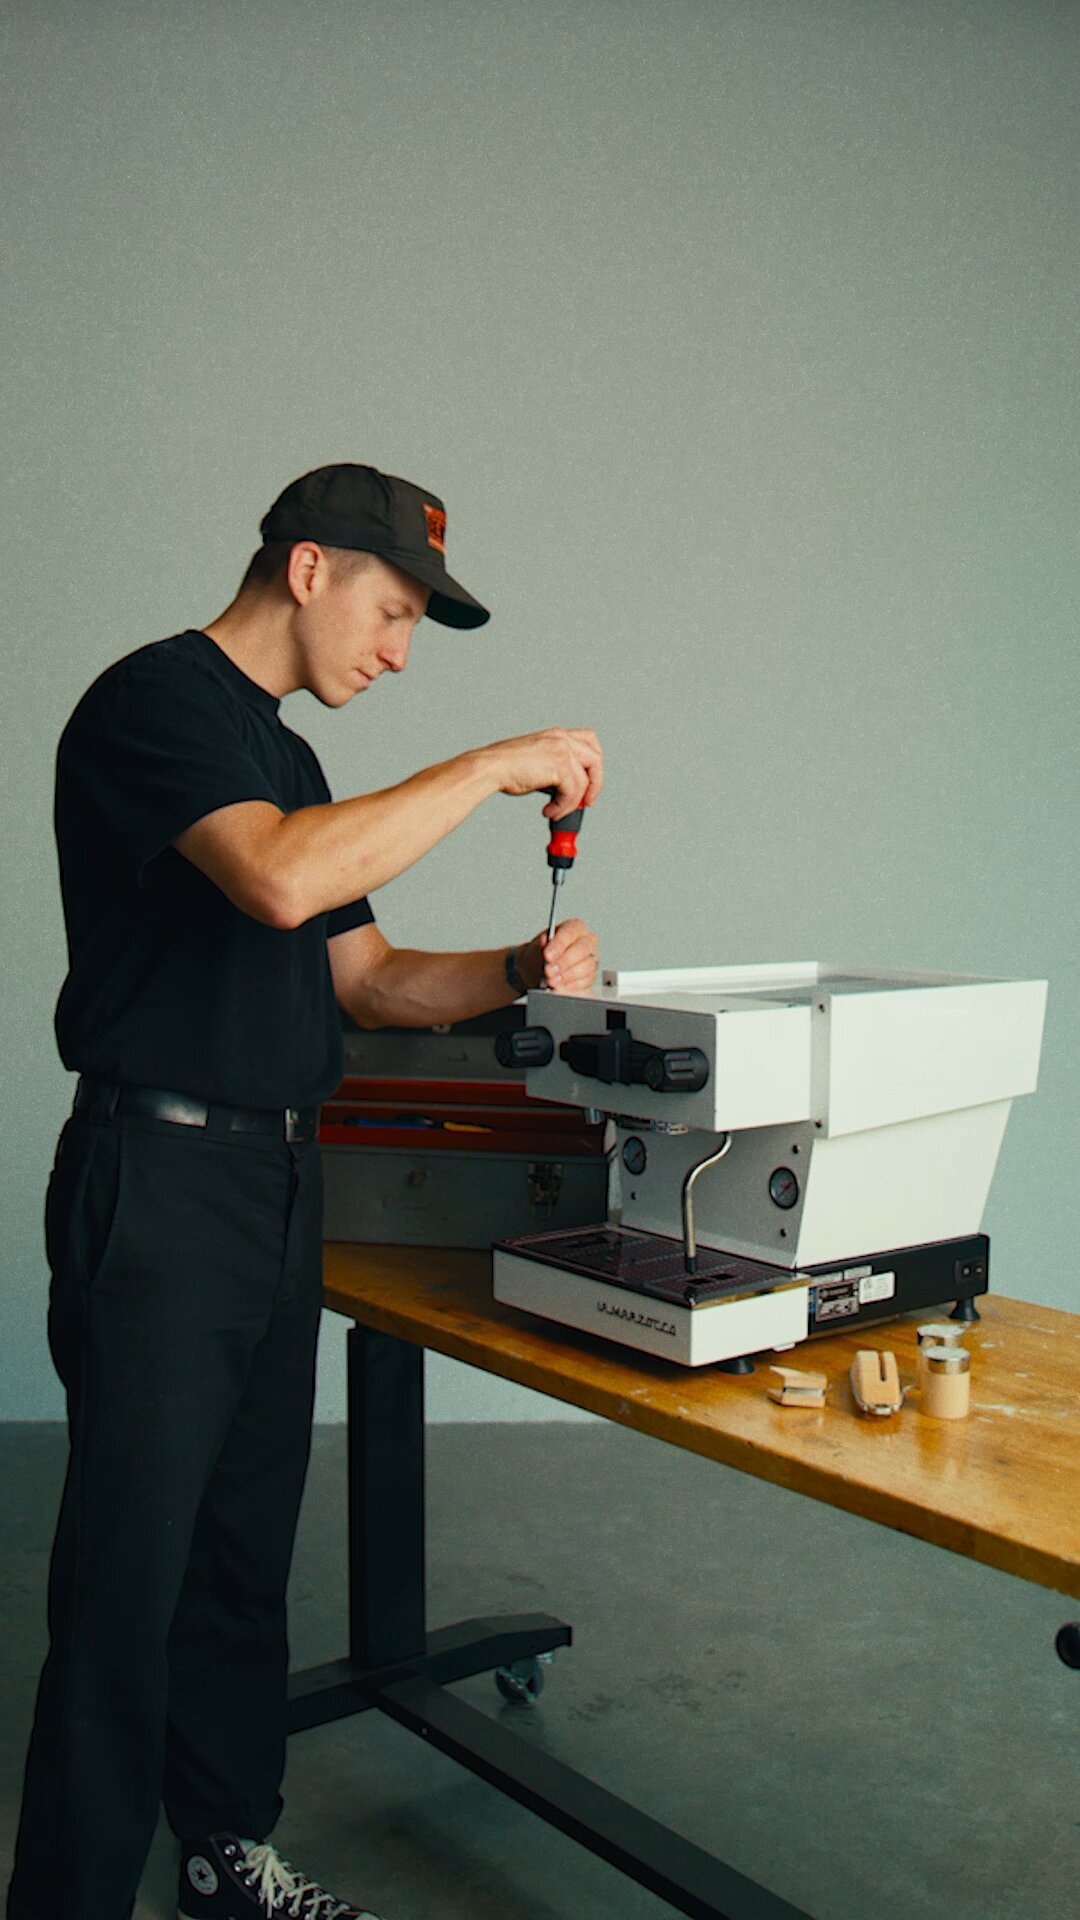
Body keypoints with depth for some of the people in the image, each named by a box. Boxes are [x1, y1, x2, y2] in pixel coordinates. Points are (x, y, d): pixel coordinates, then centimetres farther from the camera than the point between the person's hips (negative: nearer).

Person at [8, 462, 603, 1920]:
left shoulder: (286, 758, 19)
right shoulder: (158, 700, -9)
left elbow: (365, 978, 18)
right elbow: (279, 880, -28)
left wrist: (516, 971, 1)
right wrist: (495, 765, -20)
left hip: (281, 1183, 9)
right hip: (161, 1183, -9)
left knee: (246, 1549, 16)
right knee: (129, 1572, -4)